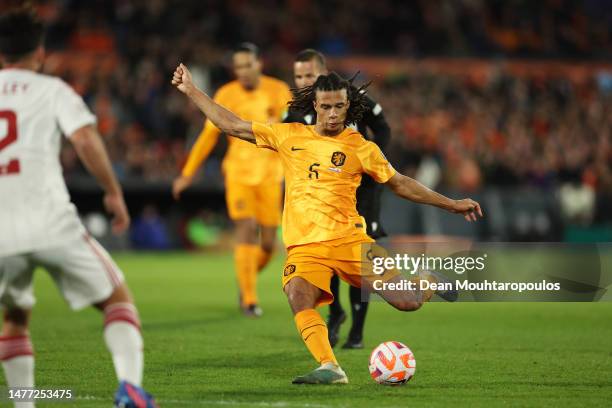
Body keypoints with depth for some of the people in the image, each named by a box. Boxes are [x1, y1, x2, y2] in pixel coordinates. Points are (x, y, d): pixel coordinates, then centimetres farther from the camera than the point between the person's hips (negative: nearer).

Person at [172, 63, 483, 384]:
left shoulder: (360, 147, 6)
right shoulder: (289, 135, 11)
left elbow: (399, 184, 16)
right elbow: (232, 126, 16)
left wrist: (452, 204, 15)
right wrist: (191, 90, 16)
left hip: (348, 238, -1)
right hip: (304, 246, 1)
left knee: (407, 301, -10)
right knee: (298, 298, -32)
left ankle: (427, 282, 26)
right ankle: (329, 368, -31)